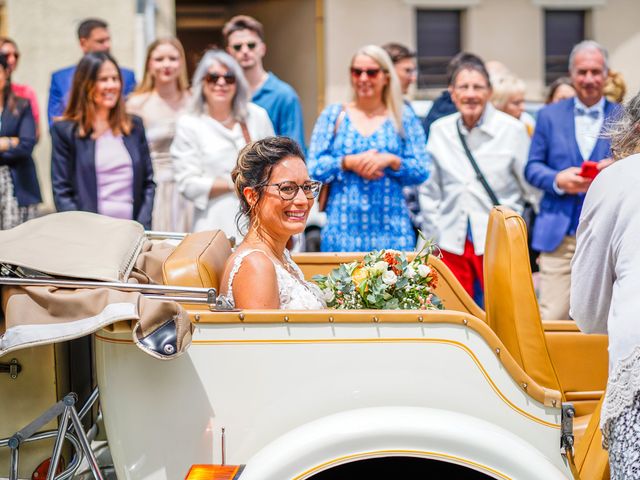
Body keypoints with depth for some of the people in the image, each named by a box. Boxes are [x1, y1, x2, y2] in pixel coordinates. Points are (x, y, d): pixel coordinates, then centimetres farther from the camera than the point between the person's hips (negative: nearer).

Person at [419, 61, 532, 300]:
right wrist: (432, 235, 11)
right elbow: (429, 190, 13)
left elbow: (528, 187, 5)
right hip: (451, 242, 3)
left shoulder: (512, 129, -1)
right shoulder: (439, 130, 7)